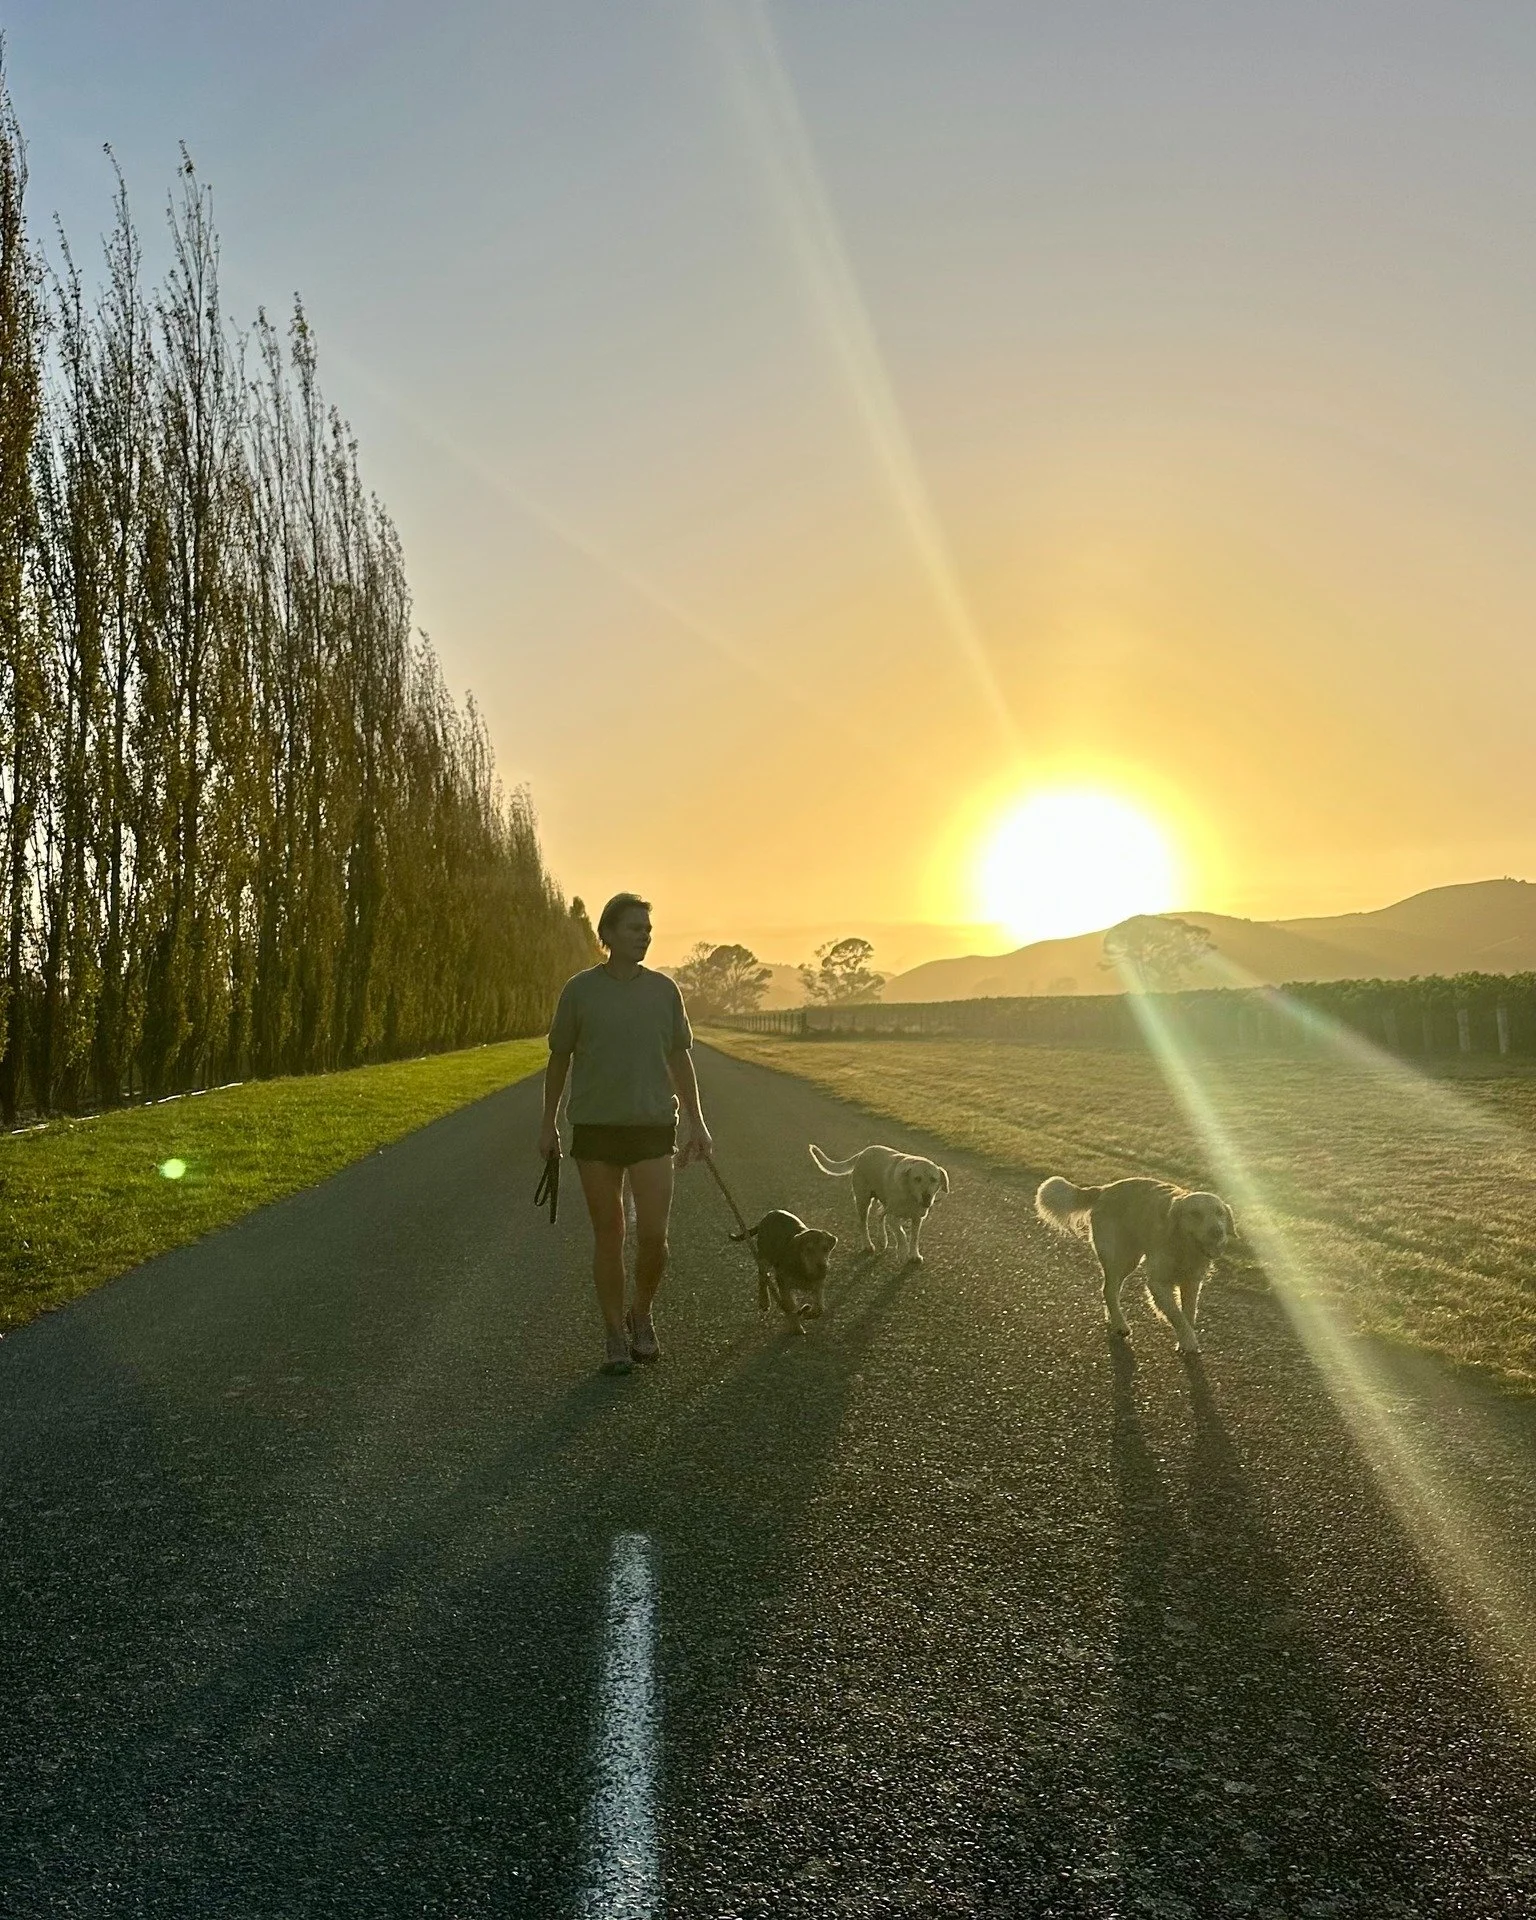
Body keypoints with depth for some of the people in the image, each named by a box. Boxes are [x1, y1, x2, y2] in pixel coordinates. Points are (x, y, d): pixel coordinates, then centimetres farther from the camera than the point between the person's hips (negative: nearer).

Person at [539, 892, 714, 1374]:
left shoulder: (664, 989, 3)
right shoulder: (579, 990, -2)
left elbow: (680, 1059, 9)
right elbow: (559, 1059, 7)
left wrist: (697, 1124, 6)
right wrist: (548, 1124, 9)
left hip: (653, 1124, 1)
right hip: (595, 1126, -1)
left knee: (653, 1235, -5)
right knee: (608, 1234, 6)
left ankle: (642, 1316, 22)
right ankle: (615, 1334, 20)